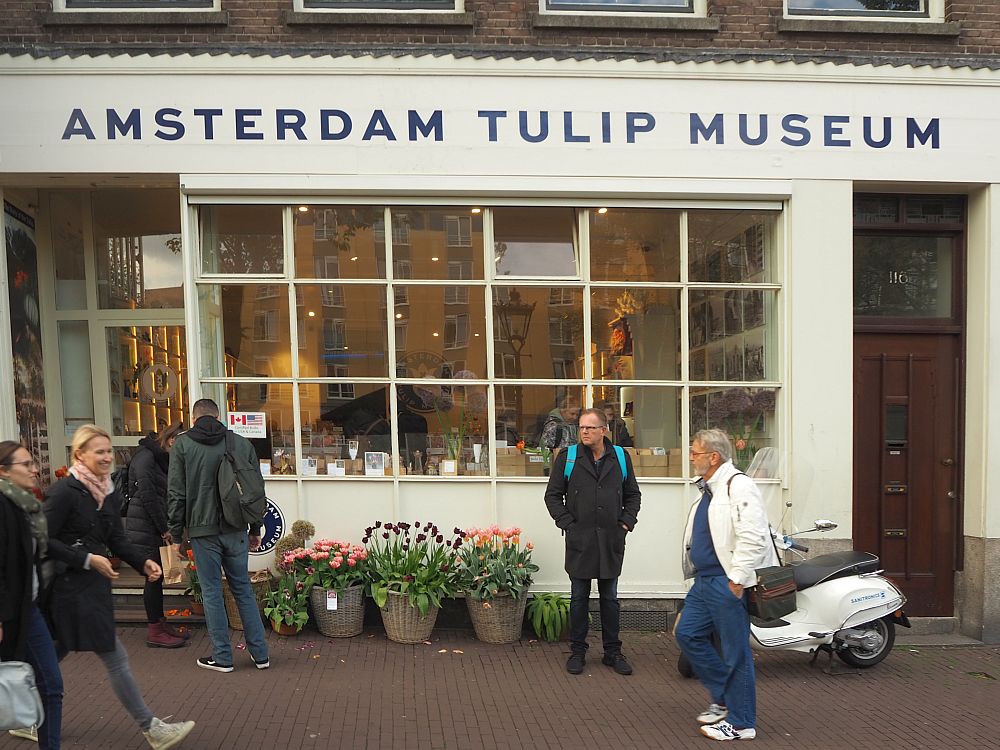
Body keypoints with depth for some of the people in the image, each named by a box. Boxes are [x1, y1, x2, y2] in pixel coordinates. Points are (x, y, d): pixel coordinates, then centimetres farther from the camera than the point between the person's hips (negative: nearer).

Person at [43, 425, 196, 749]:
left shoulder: (109, 492, 8)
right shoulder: (65, 492, -16)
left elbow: (117, 540, 11)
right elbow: (44, 541, -17)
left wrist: (143, 562, -4)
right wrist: (88, 559, -20)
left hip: (94, 584, 8)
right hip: (72, 586, -8)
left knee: (55, 653, 21)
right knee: (115, 658, -2)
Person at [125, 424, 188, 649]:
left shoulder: (160, 459, 15)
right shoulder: (145, 457, -13)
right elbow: (147, 495, -18)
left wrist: (167, 527, 8)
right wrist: (164, 528, -14)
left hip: (155, 528, 9)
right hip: (143, 527, -9)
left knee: (157, 575, 13)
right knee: (154, 576, -3)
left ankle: (160, 624, 22)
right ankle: (154, 632, 6)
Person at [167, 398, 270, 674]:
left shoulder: (182, 444, -3)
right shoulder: (241, 442, 4)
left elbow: (175, 493, -5)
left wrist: (176, 534, 4)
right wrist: (255, 530, 15)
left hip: (203, 531, -2)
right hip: (236, 531, 3)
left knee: (212, 592, 8)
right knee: (243, 588, 13)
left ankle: (222, 657, 16)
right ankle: (260, 653, 17)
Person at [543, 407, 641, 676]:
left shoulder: (621, 458, 5)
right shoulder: (567, 458, -2)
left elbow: (633, 494, 14)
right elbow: (552, 495, 2)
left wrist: (627, 521, 2)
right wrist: (567, 523, -7)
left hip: (611, 541, 2)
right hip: (579, 540, -1)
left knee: (610, 598, 12)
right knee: (579, 598, 9)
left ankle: (613, 652, 24)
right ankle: (577, 651, 22)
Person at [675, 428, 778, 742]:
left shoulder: (738, 485, -16)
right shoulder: (708, 489, 15)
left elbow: (754, 537, -23)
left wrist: (737, 578, -23)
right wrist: (695, 571, 20)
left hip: (728, 583, -10)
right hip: (704, 580, 10)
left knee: (736, 651, 2)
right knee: (687, 634, 13)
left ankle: (741, 723, 16)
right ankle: (723, 697, 28)